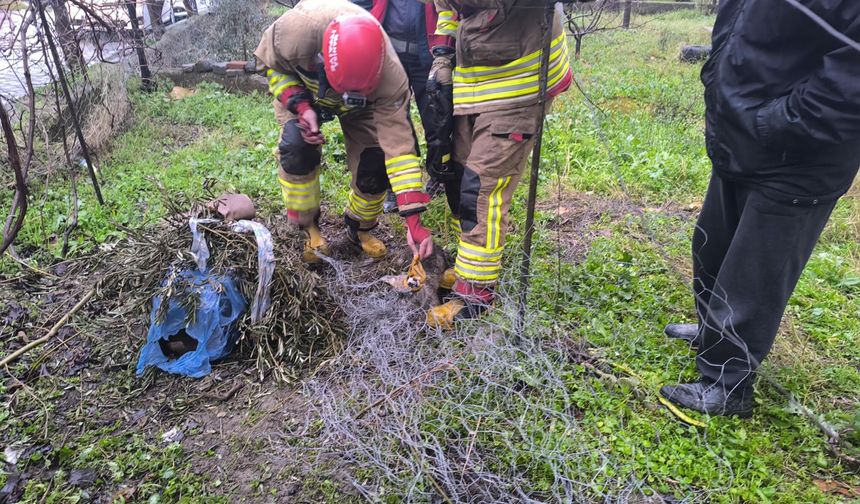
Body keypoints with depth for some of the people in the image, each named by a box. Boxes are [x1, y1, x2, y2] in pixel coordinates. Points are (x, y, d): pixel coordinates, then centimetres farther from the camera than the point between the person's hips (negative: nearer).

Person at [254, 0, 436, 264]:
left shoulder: (390, 74, -40)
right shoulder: (299, 27, -43)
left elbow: (399, 144, -39)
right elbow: (269, 62, -19)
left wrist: (413, 219, -41)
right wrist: (300, 105, -36)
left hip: (360, 105, 1)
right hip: (297, 88, 0)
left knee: (375, 166, -14)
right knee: (296, 147, -27)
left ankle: (359, 228, 16)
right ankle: (307, 228, -4)